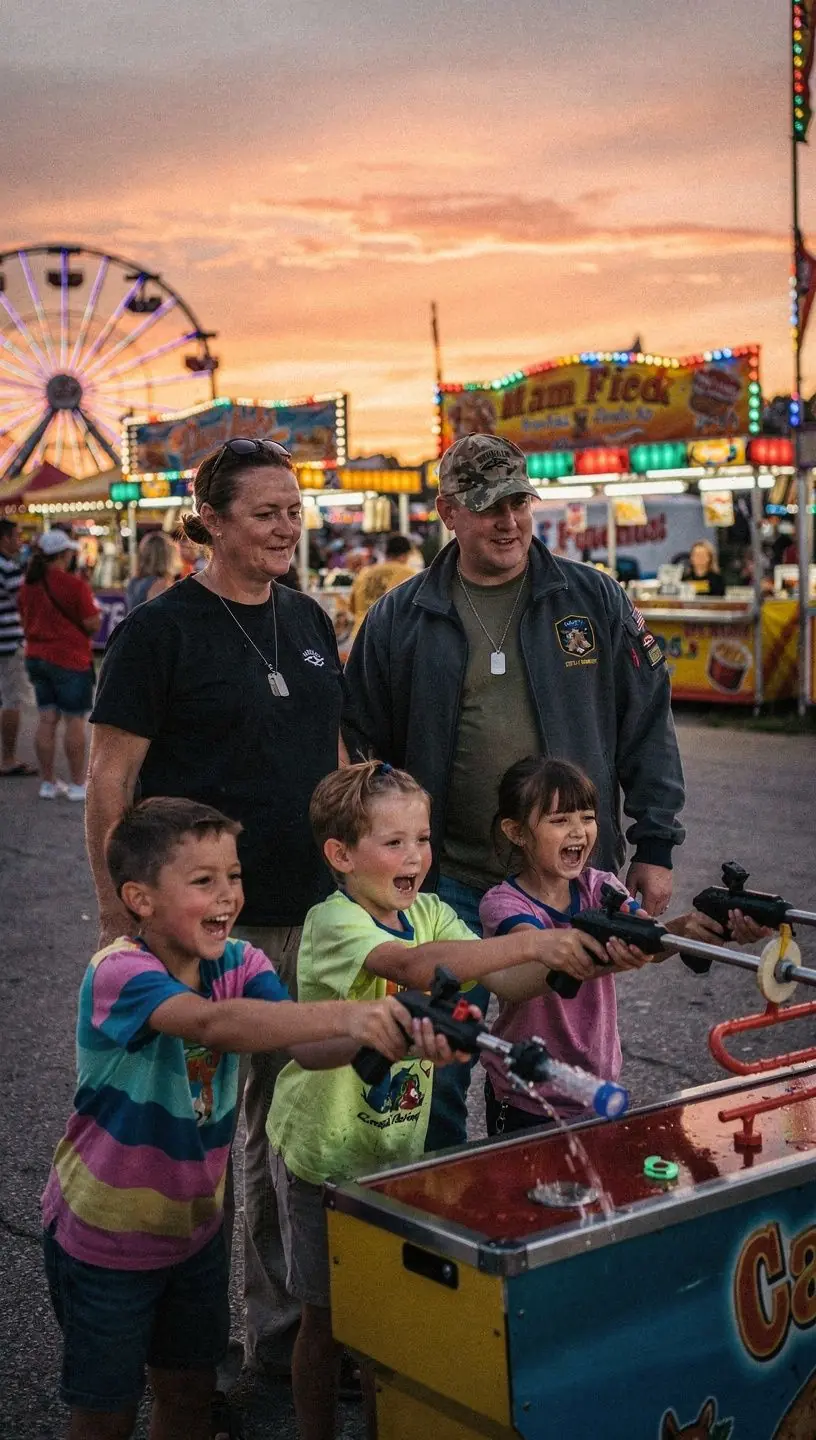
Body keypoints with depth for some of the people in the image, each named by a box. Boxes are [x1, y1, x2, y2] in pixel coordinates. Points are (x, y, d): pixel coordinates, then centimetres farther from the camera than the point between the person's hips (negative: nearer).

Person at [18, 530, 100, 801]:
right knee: (74, 720, 1)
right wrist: (94, 610, 5)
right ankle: (77, 784, 5)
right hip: (70, 659, -6)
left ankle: (48, 783, 14)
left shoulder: (28, 585, 5)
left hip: (36, 657, 7)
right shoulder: (75, 585, -16)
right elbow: (93, 624, -14)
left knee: (47, 719, 10)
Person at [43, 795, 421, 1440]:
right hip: (105, 1235, -5)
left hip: (195, 1221, 6)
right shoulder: (119, 973, -27)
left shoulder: (240, 963, -8)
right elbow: (212, 1023, -47)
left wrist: (390, 1032, -46)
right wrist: (344, 1016, -59)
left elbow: (305, 1045, -24)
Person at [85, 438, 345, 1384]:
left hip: (309, 917, 6)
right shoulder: (159, 631, -9)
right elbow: (109, 783, -9)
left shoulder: (308, 623, 9)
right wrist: (117, 926, -10)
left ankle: (285, 1326, 30)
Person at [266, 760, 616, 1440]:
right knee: (327, 1317, 8)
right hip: (324, 1149, -5)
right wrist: (527, 943, -46)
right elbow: (412, 964, -39)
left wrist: (574, 959, -29)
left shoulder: (431, 913, 1)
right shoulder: (332, 923, -20)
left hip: (400, 1146, 6)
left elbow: (507, 981, -10)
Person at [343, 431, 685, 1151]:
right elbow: (364, 752, 8)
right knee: (436, 1071, 4)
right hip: (448, 884, 0)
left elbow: (648, 727, 5)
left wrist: (654, 848, 1)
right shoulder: (398, 620, 3)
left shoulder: (595, 600, 3)